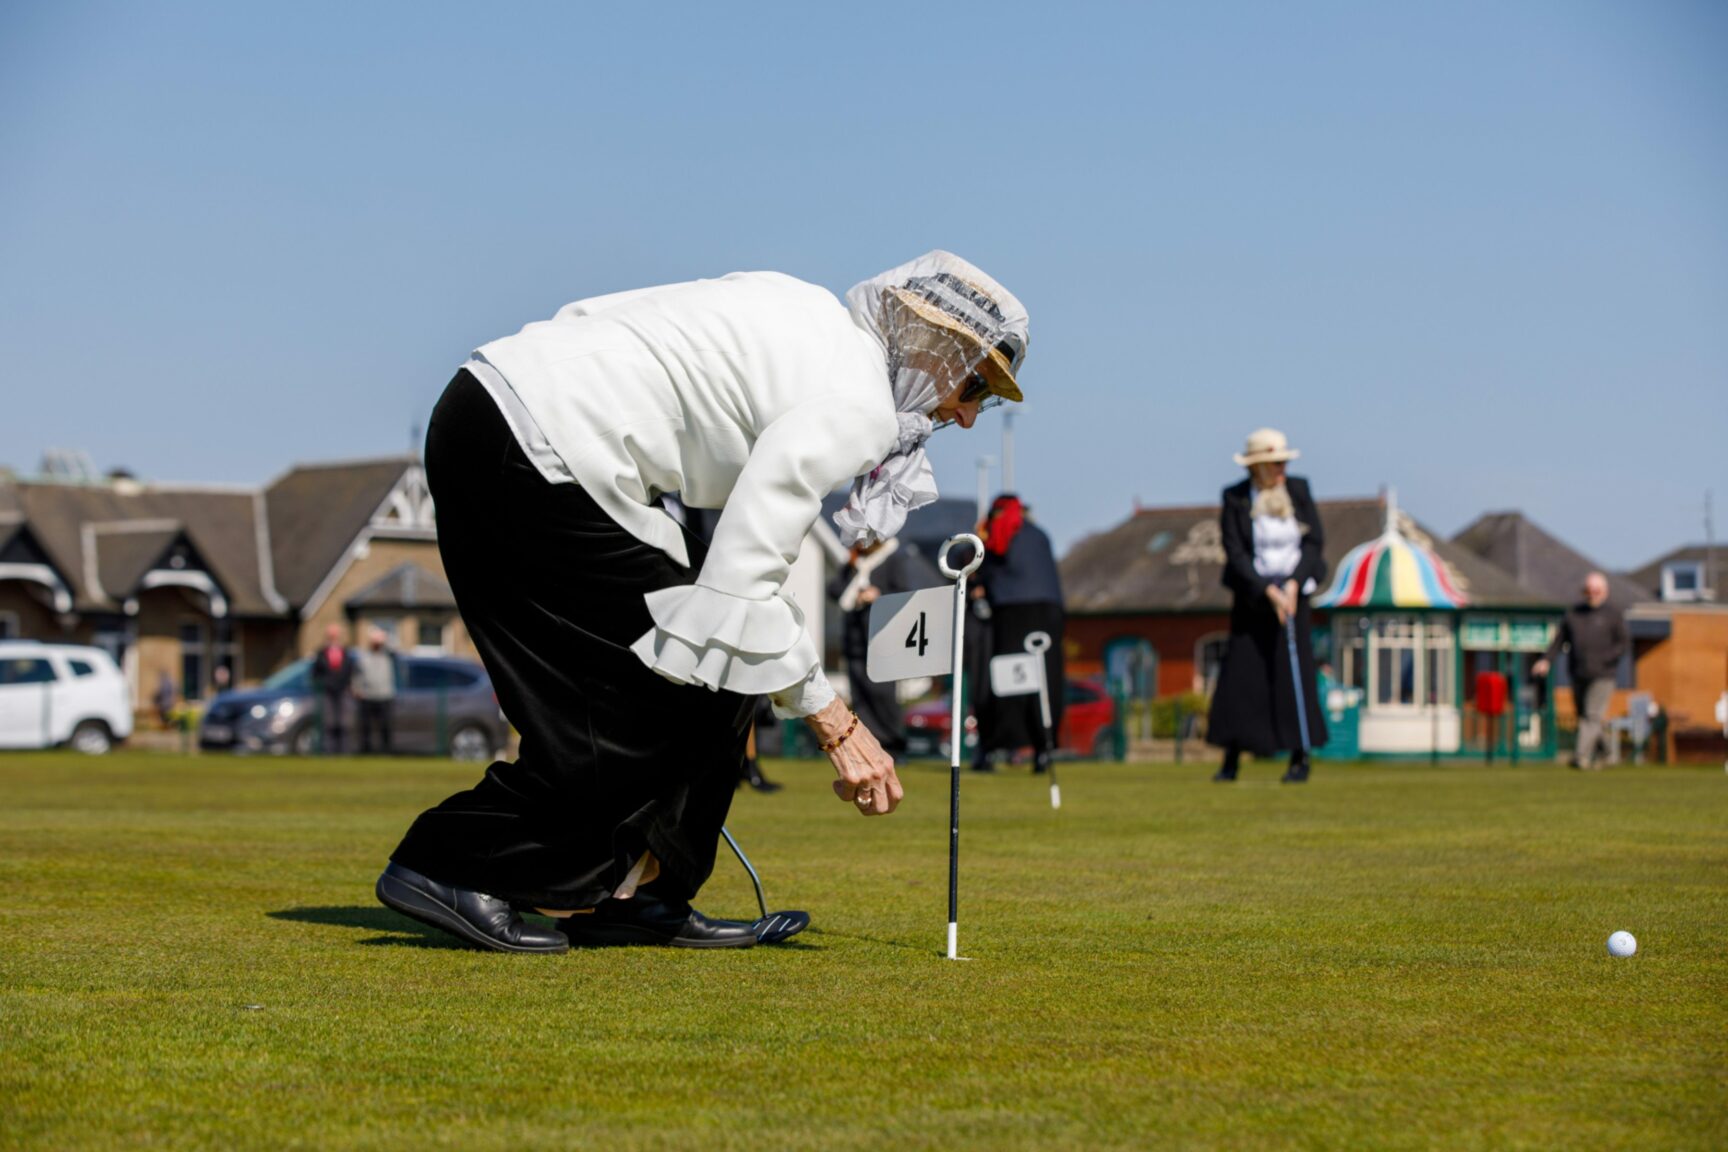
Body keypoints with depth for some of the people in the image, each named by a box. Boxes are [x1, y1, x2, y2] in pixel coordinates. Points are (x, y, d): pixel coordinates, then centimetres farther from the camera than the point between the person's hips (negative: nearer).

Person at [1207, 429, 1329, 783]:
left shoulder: (1297, 490, 0)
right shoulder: (1235, 498, -6)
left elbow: (1315, 542, 1)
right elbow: (1235, 554, -9)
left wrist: (1294, 584, -11)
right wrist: (1268, 591, -17)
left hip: (1293, 592, 1)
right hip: (1252, 593, -1)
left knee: (1294, 673, -6)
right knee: (1240, 674, -4)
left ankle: (1300, 759, 1)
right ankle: (1231, 760, 5)